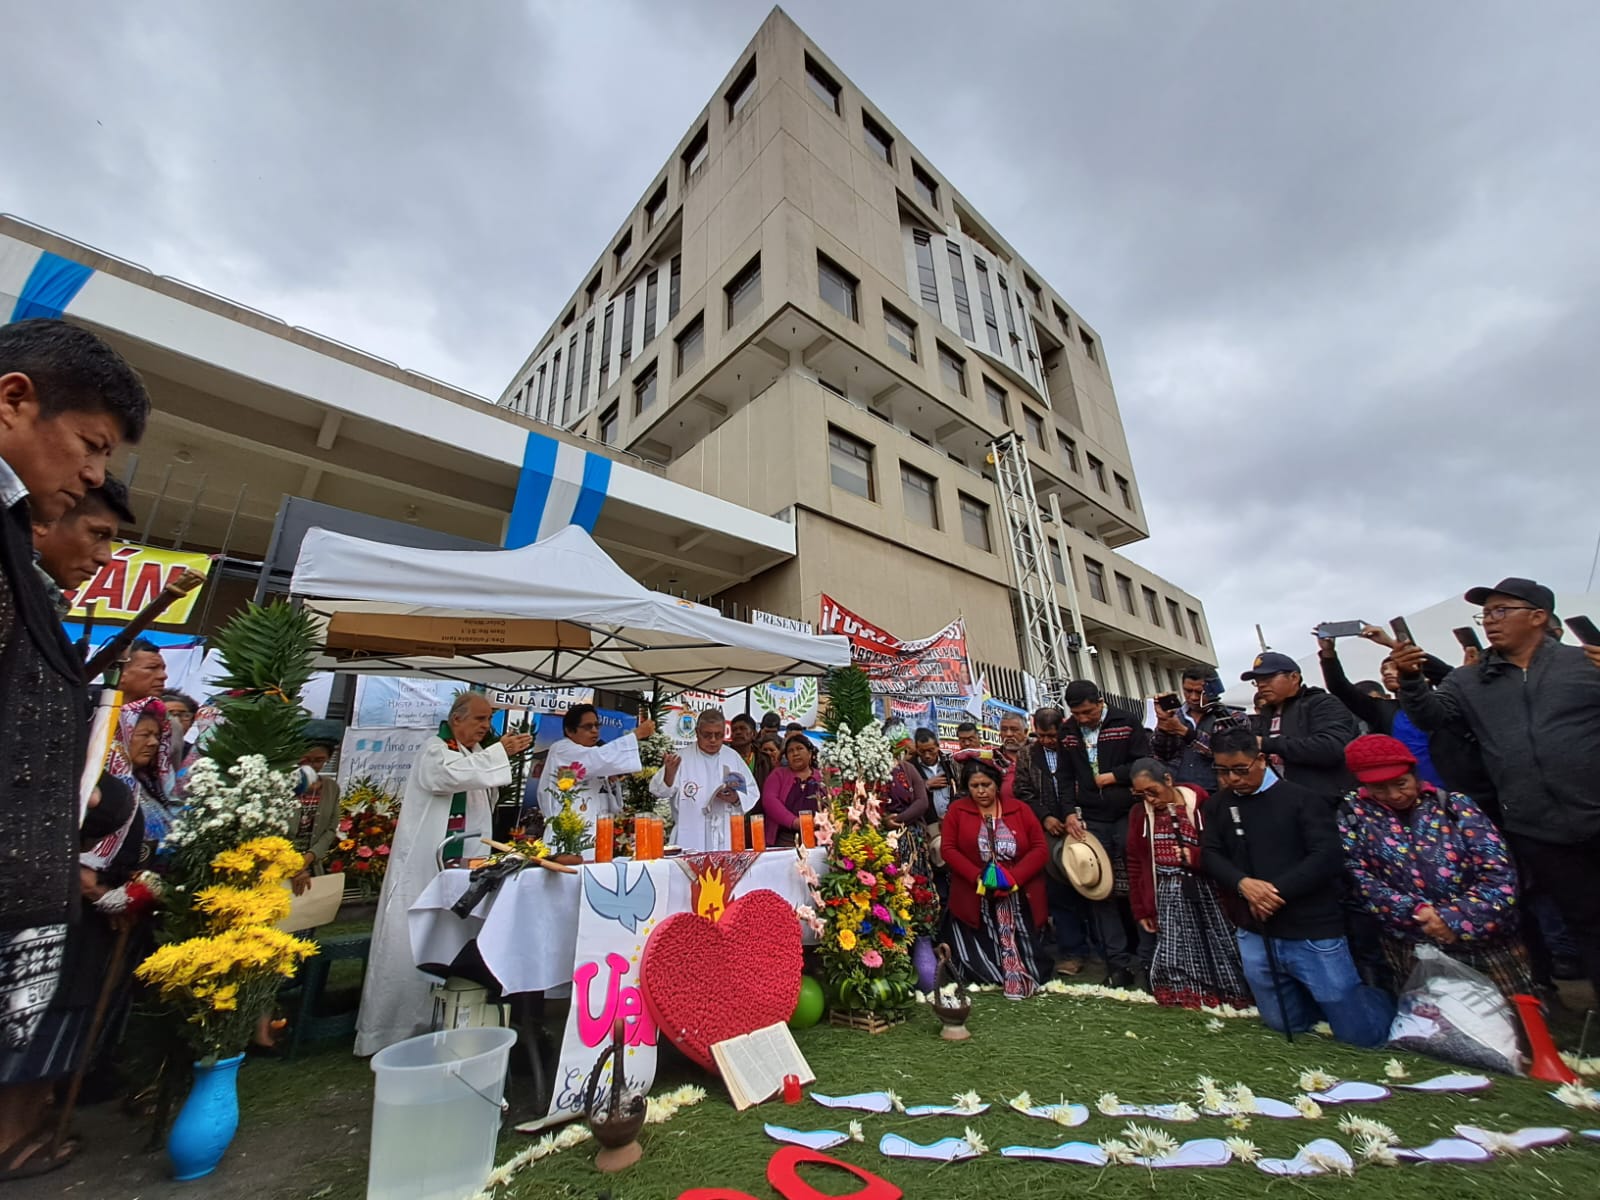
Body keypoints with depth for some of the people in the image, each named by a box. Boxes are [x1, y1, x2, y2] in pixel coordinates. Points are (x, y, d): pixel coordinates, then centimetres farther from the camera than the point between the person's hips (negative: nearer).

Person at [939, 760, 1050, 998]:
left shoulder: (1020, 809, 5)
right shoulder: (957, 810, 2)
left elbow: (1040, 848, -2)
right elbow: (949, 849, -4)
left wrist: (1014, 878, -16)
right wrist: (978, 878, -18)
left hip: (1019, 897, 1)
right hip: (975, 900, 0)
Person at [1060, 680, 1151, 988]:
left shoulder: (1126, 725, -1)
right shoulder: (1067, 735, 7)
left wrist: (1112, 776, -10)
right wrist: (1070, 812, -2)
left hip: (1128, 816, -2)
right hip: (1089, 822, 3)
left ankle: (1151, 955, 21)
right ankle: (1117, 962, 13)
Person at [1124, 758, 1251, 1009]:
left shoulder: (1201, 804, -8)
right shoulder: (1139, 812, 2)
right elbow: (1135, 864, 8)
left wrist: (1195, 857, -20)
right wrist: (1140, 909, 7)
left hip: (1205, 891, -2)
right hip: (1168, 897, 2)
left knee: (1219, 951, 5)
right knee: (1174, 956, -2)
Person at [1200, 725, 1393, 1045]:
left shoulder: (1302, 798, -8)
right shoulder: (1216, 806, 4)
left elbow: (1327, 857, -15)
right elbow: (1210, 856, -1)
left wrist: (1276, 891, -21)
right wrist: (1243, 884, -20)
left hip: (1312, 932, -4)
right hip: (1254, 935, 4)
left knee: (1362, 1033, 7)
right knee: (1286, 1024, 17)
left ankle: (1381, 998, 37)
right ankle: (1321, 997, 44)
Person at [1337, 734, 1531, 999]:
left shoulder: (1453, 805, -3)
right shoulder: (1353, 815, -5)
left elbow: (1499, 873, -6)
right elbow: (1359, 879, -8)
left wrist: (1455, 918, -16)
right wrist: (1415, 911, -18)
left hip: (1487, 941, 2)